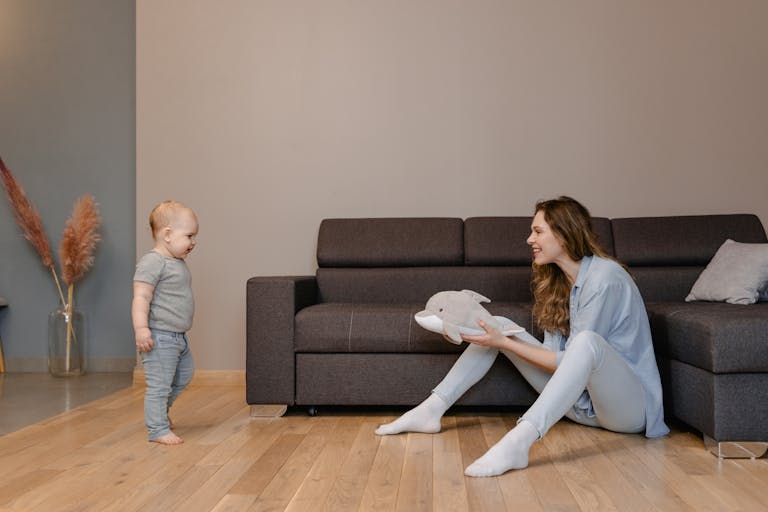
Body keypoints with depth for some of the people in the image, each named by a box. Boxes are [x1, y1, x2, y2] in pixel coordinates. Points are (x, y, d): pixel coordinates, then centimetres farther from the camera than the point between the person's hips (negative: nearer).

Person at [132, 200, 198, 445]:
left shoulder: (179, 263, 14)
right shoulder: (152, 262, -17)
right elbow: (141, 298, -22)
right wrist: (141, 328, -29)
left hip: (178, 337, 10)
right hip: (159, 337, -10)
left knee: (184, 375, 23)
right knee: (159, 385, -2)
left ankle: (159, 410, 40)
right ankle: (158, 430, 9)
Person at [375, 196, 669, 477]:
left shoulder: (604, 277, -19)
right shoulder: (556, 280, 6)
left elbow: (568, 359, -21)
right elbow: (555, 352, -1)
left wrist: (503, 342, -22)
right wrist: (495, 335, -13)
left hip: (629, 405, -8)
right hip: (580, 400, 8)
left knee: (588, 340, -39)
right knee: (498, 328, 2)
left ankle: (519, 441, -50)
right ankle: (431, 410, 0)